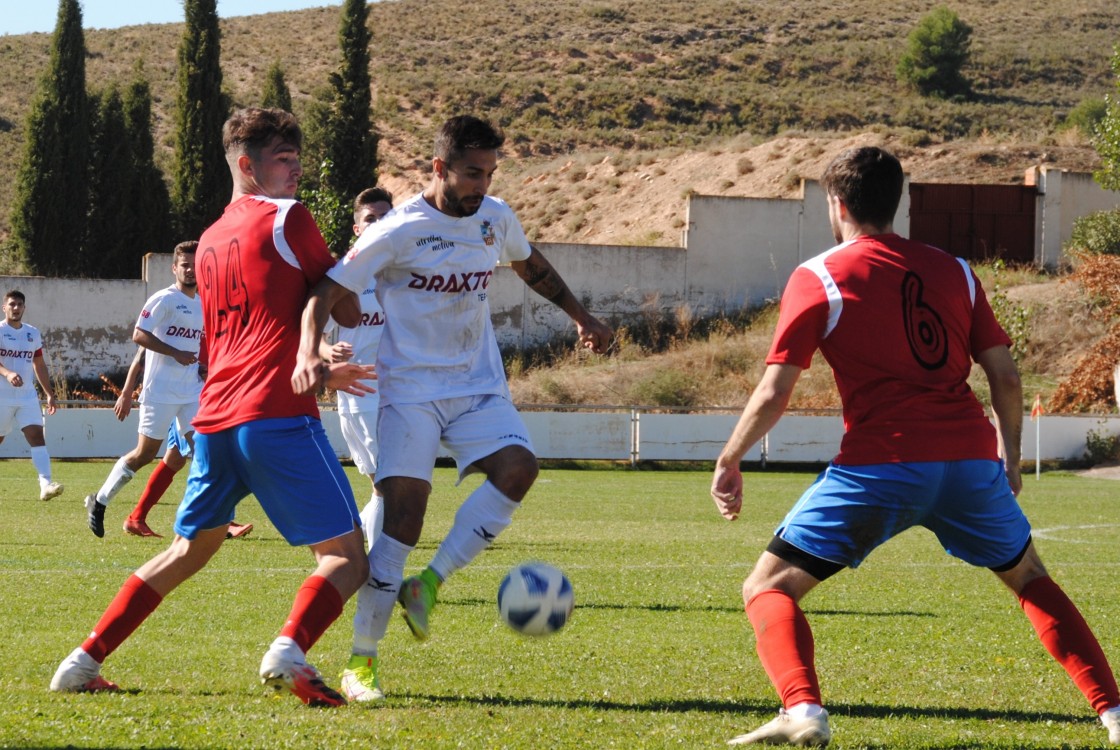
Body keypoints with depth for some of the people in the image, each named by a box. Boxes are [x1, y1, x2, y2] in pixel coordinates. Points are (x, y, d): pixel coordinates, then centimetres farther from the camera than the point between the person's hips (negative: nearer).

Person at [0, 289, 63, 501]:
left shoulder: (33, 333, 12)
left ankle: (45, 484, -24)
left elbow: (39, 365, 20)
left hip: (27, 396, 4)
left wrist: (49, 394, 17)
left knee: (37, 437, -13)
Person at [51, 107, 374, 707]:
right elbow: (347, 313, 2)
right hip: (277, 415, -7)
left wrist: (317, 374, 34)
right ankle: (290, 649, -32)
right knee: (346, 557, -5)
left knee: (189, 550, 24)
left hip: (215, 417, 7)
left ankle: (85, 661, 19)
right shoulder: (286, 218, 0)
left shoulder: (210, 240, 23)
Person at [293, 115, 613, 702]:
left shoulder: (496, 218, 6)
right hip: (410, 390, -5)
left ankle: (428, 585, -11)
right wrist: (309, 352, -31)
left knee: (517, 468, -22)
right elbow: (328, 290, -14)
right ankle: (361, 657, -4)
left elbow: (531, 266, 28)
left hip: (479, 387, 5)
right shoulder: (398, 231, -12)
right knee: (403, 510, -14)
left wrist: (580, 317, 30)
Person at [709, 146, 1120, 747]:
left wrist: (728, 462, 12)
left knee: (768, 588, 3)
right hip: (971, 458, 4)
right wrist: (1009, 457, 27)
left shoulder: (817, 277, 4)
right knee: (1030, 580, 27)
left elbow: (773, 393, -1)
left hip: (880, 466, -4)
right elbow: (1005, 376, 13)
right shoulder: (953, 270, 15)